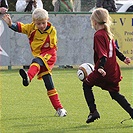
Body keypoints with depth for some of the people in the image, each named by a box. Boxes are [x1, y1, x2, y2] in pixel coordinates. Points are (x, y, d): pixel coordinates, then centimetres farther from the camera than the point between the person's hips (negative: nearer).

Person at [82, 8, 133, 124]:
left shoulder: (98, 35, -14)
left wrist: (101, 67, -35)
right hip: (113, 71, 8)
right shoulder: (108, 33, 11)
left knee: (86, 84, 12)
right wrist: (123, 58, 38)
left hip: (103, 71, -8)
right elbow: (114, 49, 24)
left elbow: (103, 54, -24)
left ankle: (93, 111, 3)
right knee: (115, 93, 15)